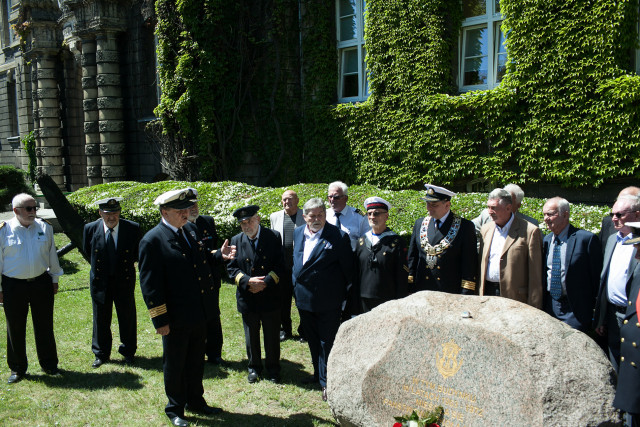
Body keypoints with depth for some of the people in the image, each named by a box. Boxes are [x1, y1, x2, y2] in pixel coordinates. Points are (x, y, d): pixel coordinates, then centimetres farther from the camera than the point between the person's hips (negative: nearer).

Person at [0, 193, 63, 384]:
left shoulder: (45, 227, 2)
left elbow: (52, 255, 11)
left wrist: (54, 279, 14)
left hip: (41, 283, 2)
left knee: (44, 326, 11)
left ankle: (49, 365, 26)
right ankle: (17, 369, 26)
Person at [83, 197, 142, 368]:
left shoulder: (132, 228, -12)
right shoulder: (90, 229, -9)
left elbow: (138, 253, 5)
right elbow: (87, 251, 10)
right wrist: (99, 267, 11)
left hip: (124, 281, -1)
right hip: (100, 282, 1)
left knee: (127, 318, 10)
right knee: (101, 319, 13)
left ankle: (128, 352, 30)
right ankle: (101, 354, 32)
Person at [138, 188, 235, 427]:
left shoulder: (191, 229, 5)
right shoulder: (152, 241, -17)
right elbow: (150, 284, -17)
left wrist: (219, 256, -4)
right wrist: (160, 320, -17)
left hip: (199, 314, 7)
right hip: (176, 318, -7)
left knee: (196, 362, 22)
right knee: (175, 365, 13)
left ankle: (195, 401, 41)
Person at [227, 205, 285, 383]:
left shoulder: (273, 237, -5)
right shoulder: (236, 240, 2)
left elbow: (280, 265, -7)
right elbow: (231, 268, 1)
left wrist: (265, 282, -18)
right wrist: (248, 281, -16)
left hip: (270, 297, -2)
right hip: (247, 299, 2)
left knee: (272, 337, 10)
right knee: (251, 337, 14)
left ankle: (273, 369, 28)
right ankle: (254, 367, 33)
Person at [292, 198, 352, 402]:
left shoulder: (338, 237, -14)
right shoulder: (297, 233, 4)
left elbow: (347, 269, -10)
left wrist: (344, 296, -7)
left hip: (327, 301, -6)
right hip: (304, 299, 6)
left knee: (327, 342, 4)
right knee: (312, 340, 21)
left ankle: (327, 382, 18)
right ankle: (318, 373, 39)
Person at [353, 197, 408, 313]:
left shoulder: (397, 242, -3)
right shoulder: (362, 241, 9)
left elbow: (402, 277, -4)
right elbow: (355, 273, 12)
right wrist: (355, 300, 8)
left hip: (388, 303, -3)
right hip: (364, 302, 4)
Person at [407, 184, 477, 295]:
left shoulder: (465, 227, -2)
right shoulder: (420, 223, 10)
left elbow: (470, 265, -4)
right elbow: (412, 258, 12)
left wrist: (465, 294, -9)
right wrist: (410, 289, 6)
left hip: (451, 293, -3)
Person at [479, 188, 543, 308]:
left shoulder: (530, 231, -7)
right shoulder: (485, 229, 11)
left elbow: (535, 276, -7)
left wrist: (533, 309, -9)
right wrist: (479, 294, 9)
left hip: (514, 296, -4)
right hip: (487, 293, 5)